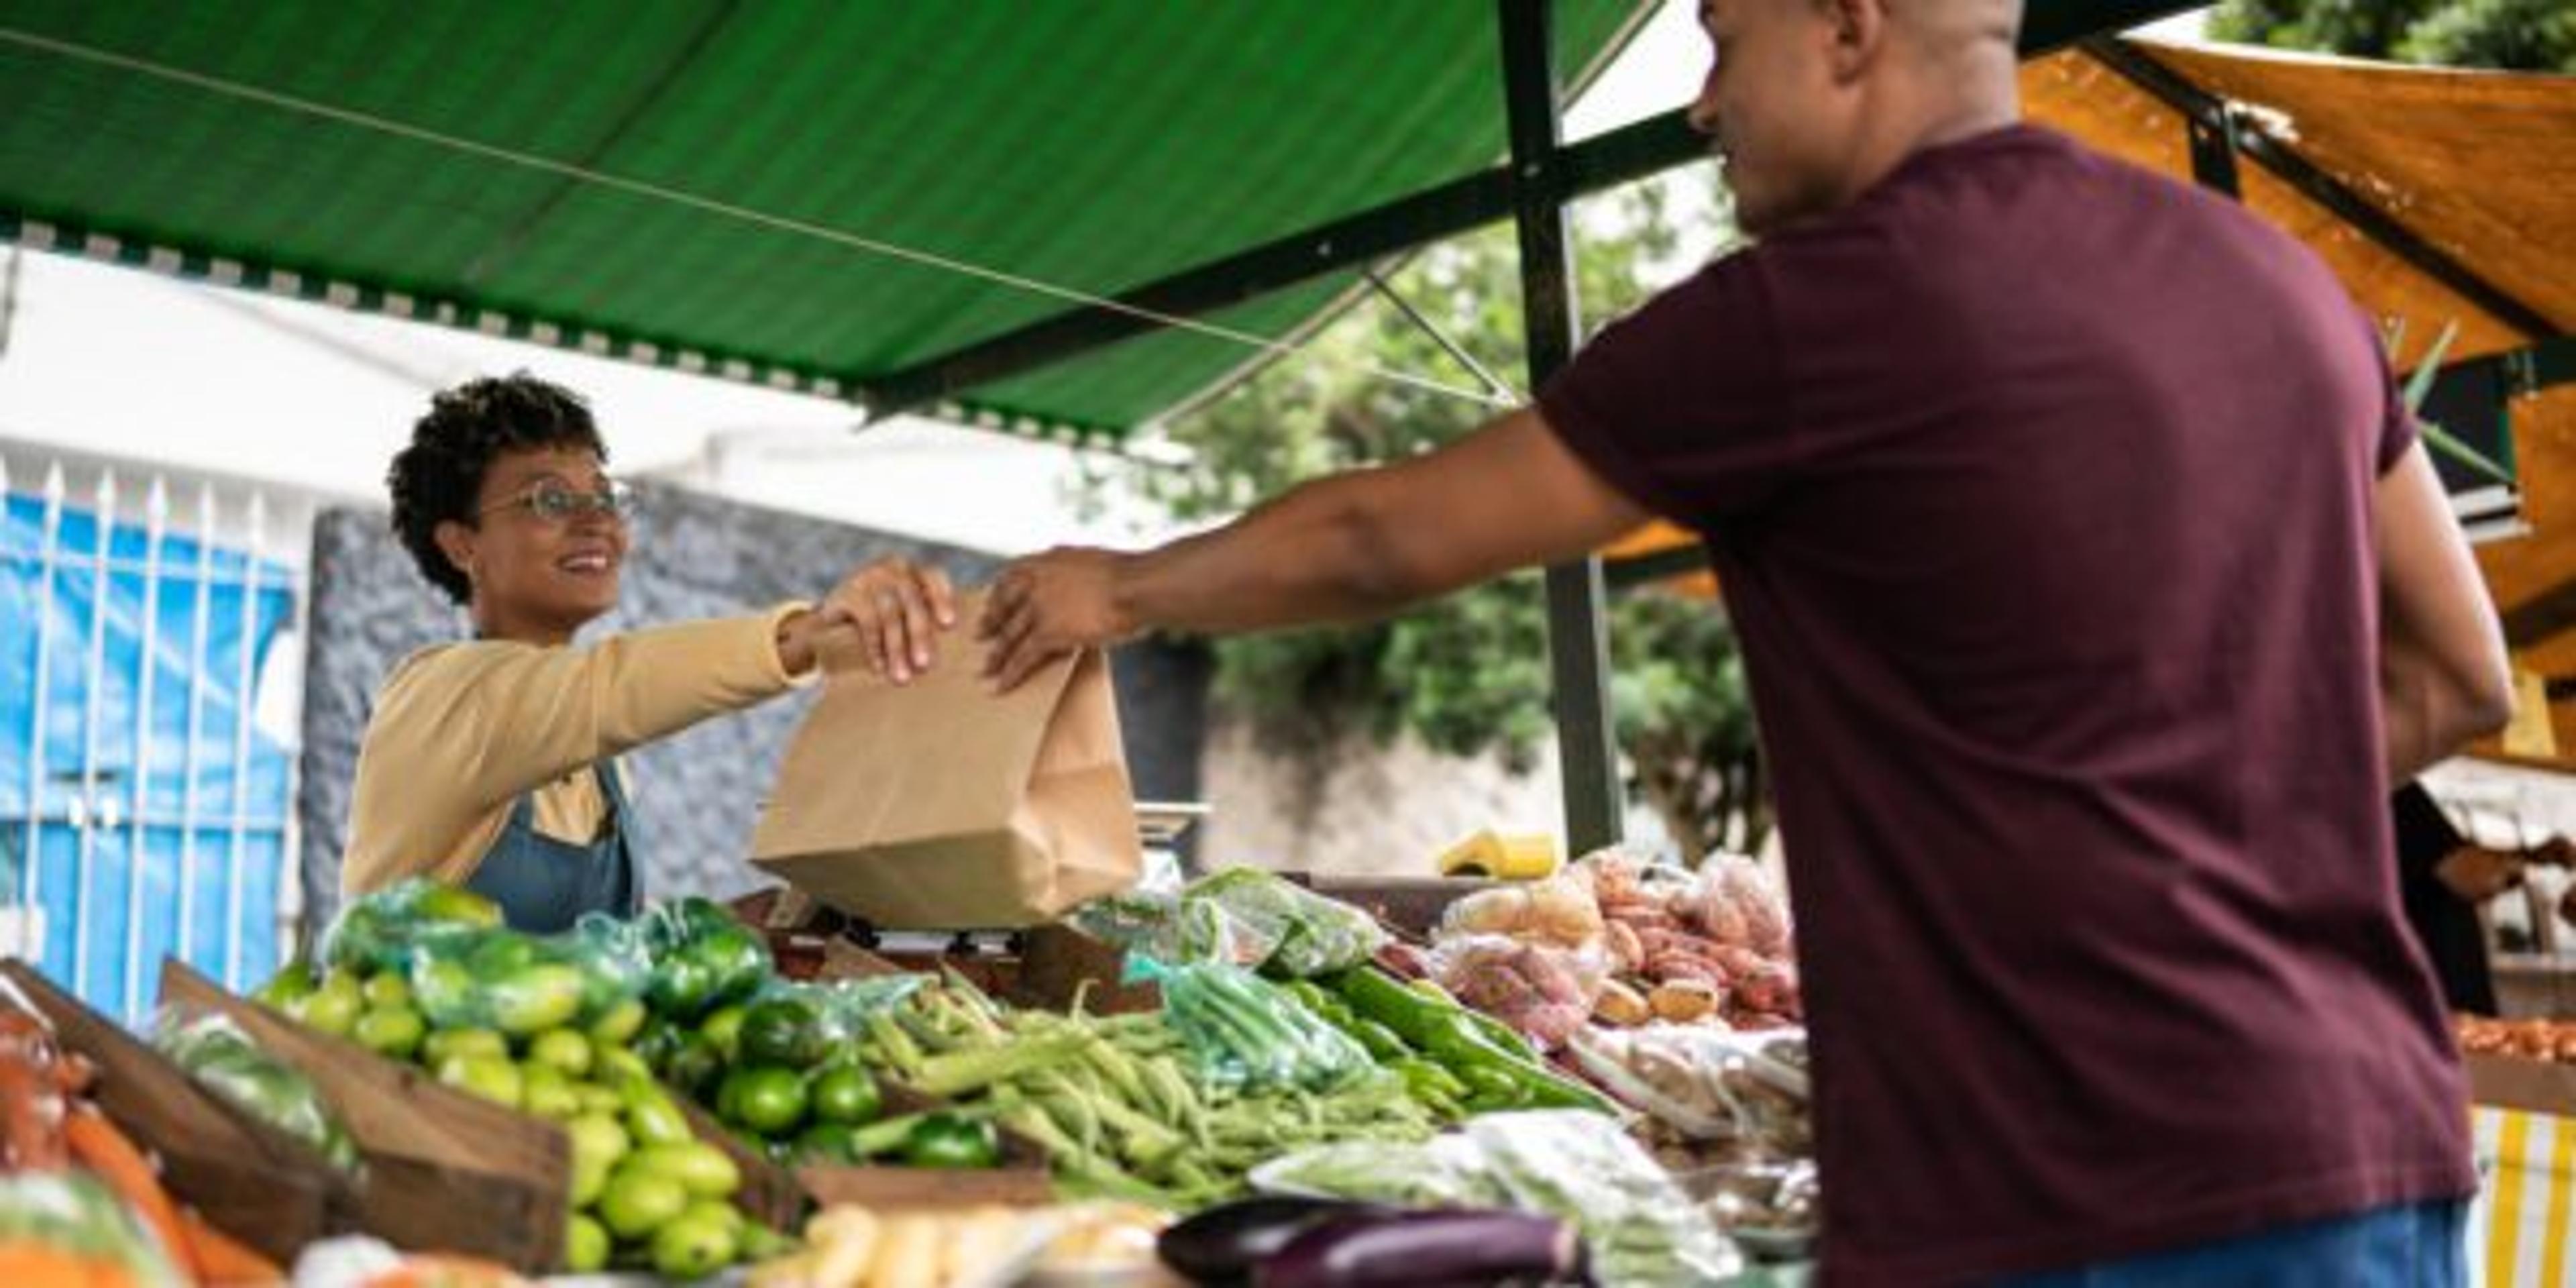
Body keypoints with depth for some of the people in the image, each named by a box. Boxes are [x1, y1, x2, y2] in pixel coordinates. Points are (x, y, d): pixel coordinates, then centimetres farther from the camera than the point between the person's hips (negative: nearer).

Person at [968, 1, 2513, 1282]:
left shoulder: (1810, 311, -11)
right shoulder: (2275, 278, 9)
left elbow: (1384, 542, 1)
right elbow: (2456, 679, 18)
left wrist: (1130, 588, 18)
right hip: (2375, 1163, 8)